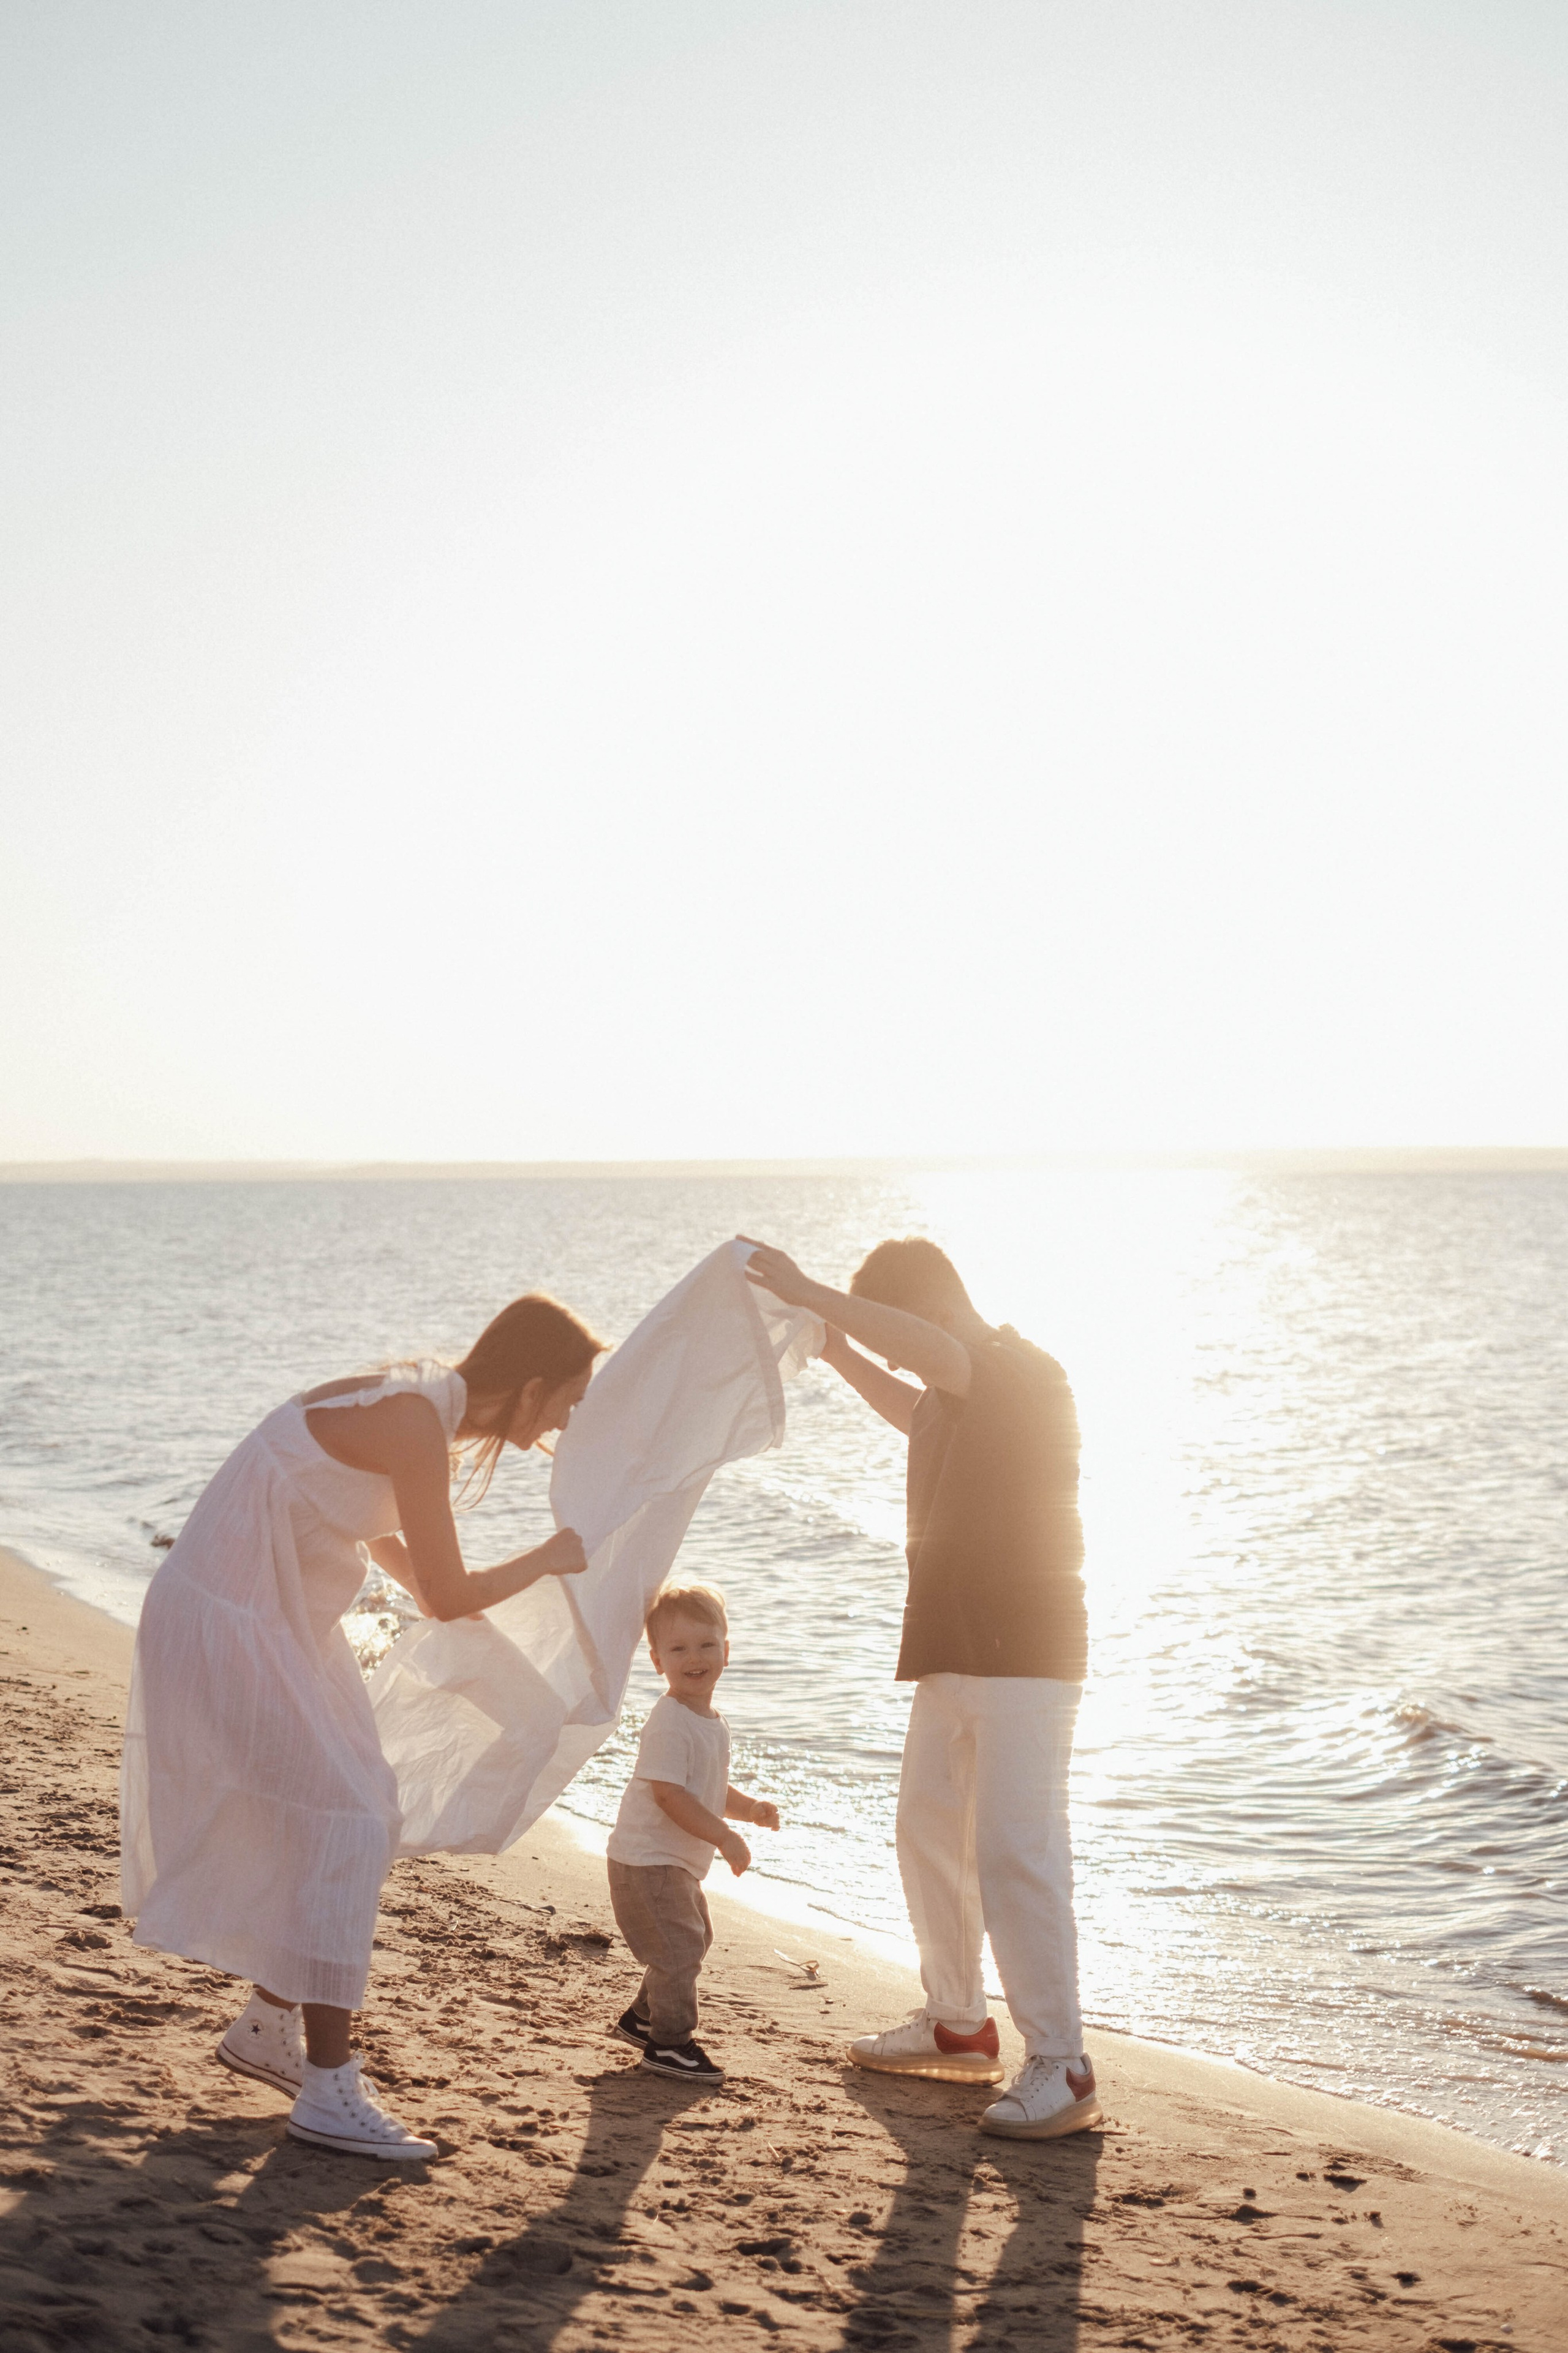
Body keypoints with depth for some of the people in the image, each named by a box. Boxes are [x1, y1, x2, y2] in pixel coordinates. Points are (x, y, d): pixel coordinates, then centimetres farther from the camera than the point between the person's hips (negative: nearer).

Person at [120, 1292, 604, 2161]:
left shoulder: (426, 1405, 7)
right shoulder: (414, 1421, -23)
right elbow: (449, 1594, -21)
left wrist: (437, 1597, 36)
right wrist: (548, 1559, -6)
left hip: (273, 1623, 10)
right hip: (227, 1625, -10)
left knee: (362, 1817, 15)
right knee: (345, 1828, -9)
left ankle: (267, 2029, 30)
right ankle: (328, 2091, -3)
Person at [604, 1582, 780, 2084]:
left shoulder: (712, 1721, 9)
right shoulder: (669, 1723, -23)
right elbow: (669, 1795, -28)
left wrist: (751, 1808, 2)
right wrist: (725, 1838, -27)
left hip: (680, 1862, 10)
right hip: (648, 1860, -10)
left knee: (694, 1939, 22)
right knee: (678, 1948, -8)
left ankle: (641, 2018, 38)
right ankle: (669, 2044, 5)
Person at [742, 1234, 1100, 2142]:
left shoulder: (1028, 1374, -15)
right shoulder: (960, 1393, 13)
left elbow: (929, 1347, -34)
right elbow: (918, 1413, 38)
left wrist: (807, 1292, -31)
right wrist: (840, 1355, 25)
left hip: (1025, 1654, -10)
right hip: (952, 1651, 10)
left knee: (1014, 1850, -14)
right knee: (930, 1835, 16)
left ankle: (1062, 2069, -9)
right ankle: (958, 2027, 30)